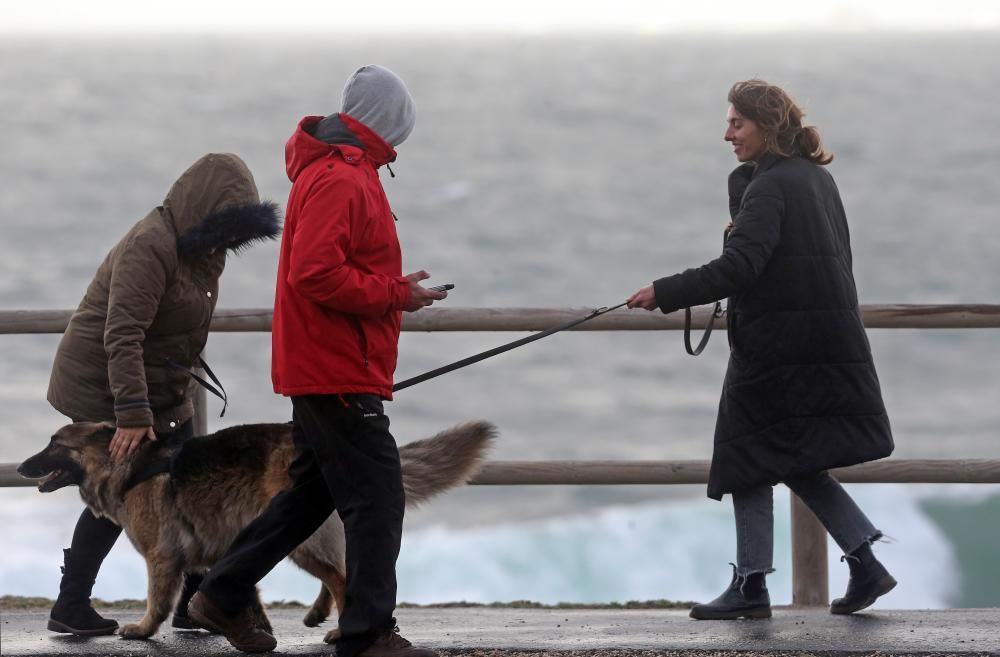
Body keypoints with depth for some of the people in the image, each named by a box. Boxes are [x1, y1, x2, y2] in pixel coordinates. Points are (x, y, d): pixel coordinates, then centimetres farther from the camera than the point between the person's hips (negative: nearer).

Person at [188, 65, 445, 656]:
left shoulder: (328, 170, 17)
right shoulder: (341, 180, -17)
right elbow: (316, 273, -26)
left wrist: (393, 288, 12)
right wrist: (393, 295, -18)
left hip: (320, 371, 11)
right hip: (340, 374, -11)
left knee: (314, 491, 19)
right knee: (378, 497, -9)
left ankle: (224, 595, 26)